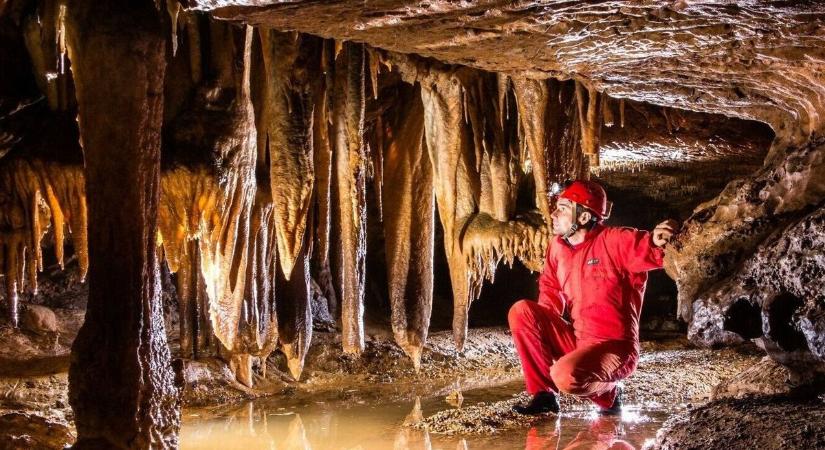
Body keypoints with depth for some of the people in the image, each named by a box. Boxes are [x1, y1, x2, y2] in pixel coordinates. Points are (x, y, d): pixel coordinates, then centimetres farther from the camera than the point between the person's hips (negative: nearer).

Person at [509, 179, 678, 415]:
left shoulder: (615, 241, -13)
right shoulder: (557, 247, 7)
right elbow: (550, 288, 17)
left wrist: (657, 240, -49)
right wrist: (540, 323, -1)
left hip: (613, 348, -7)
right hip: (575, 342, 7)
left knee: (566, 376, -34)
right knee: (522, 311, -10)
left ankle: (608, 393, 2)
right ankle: (543, 394, -4)